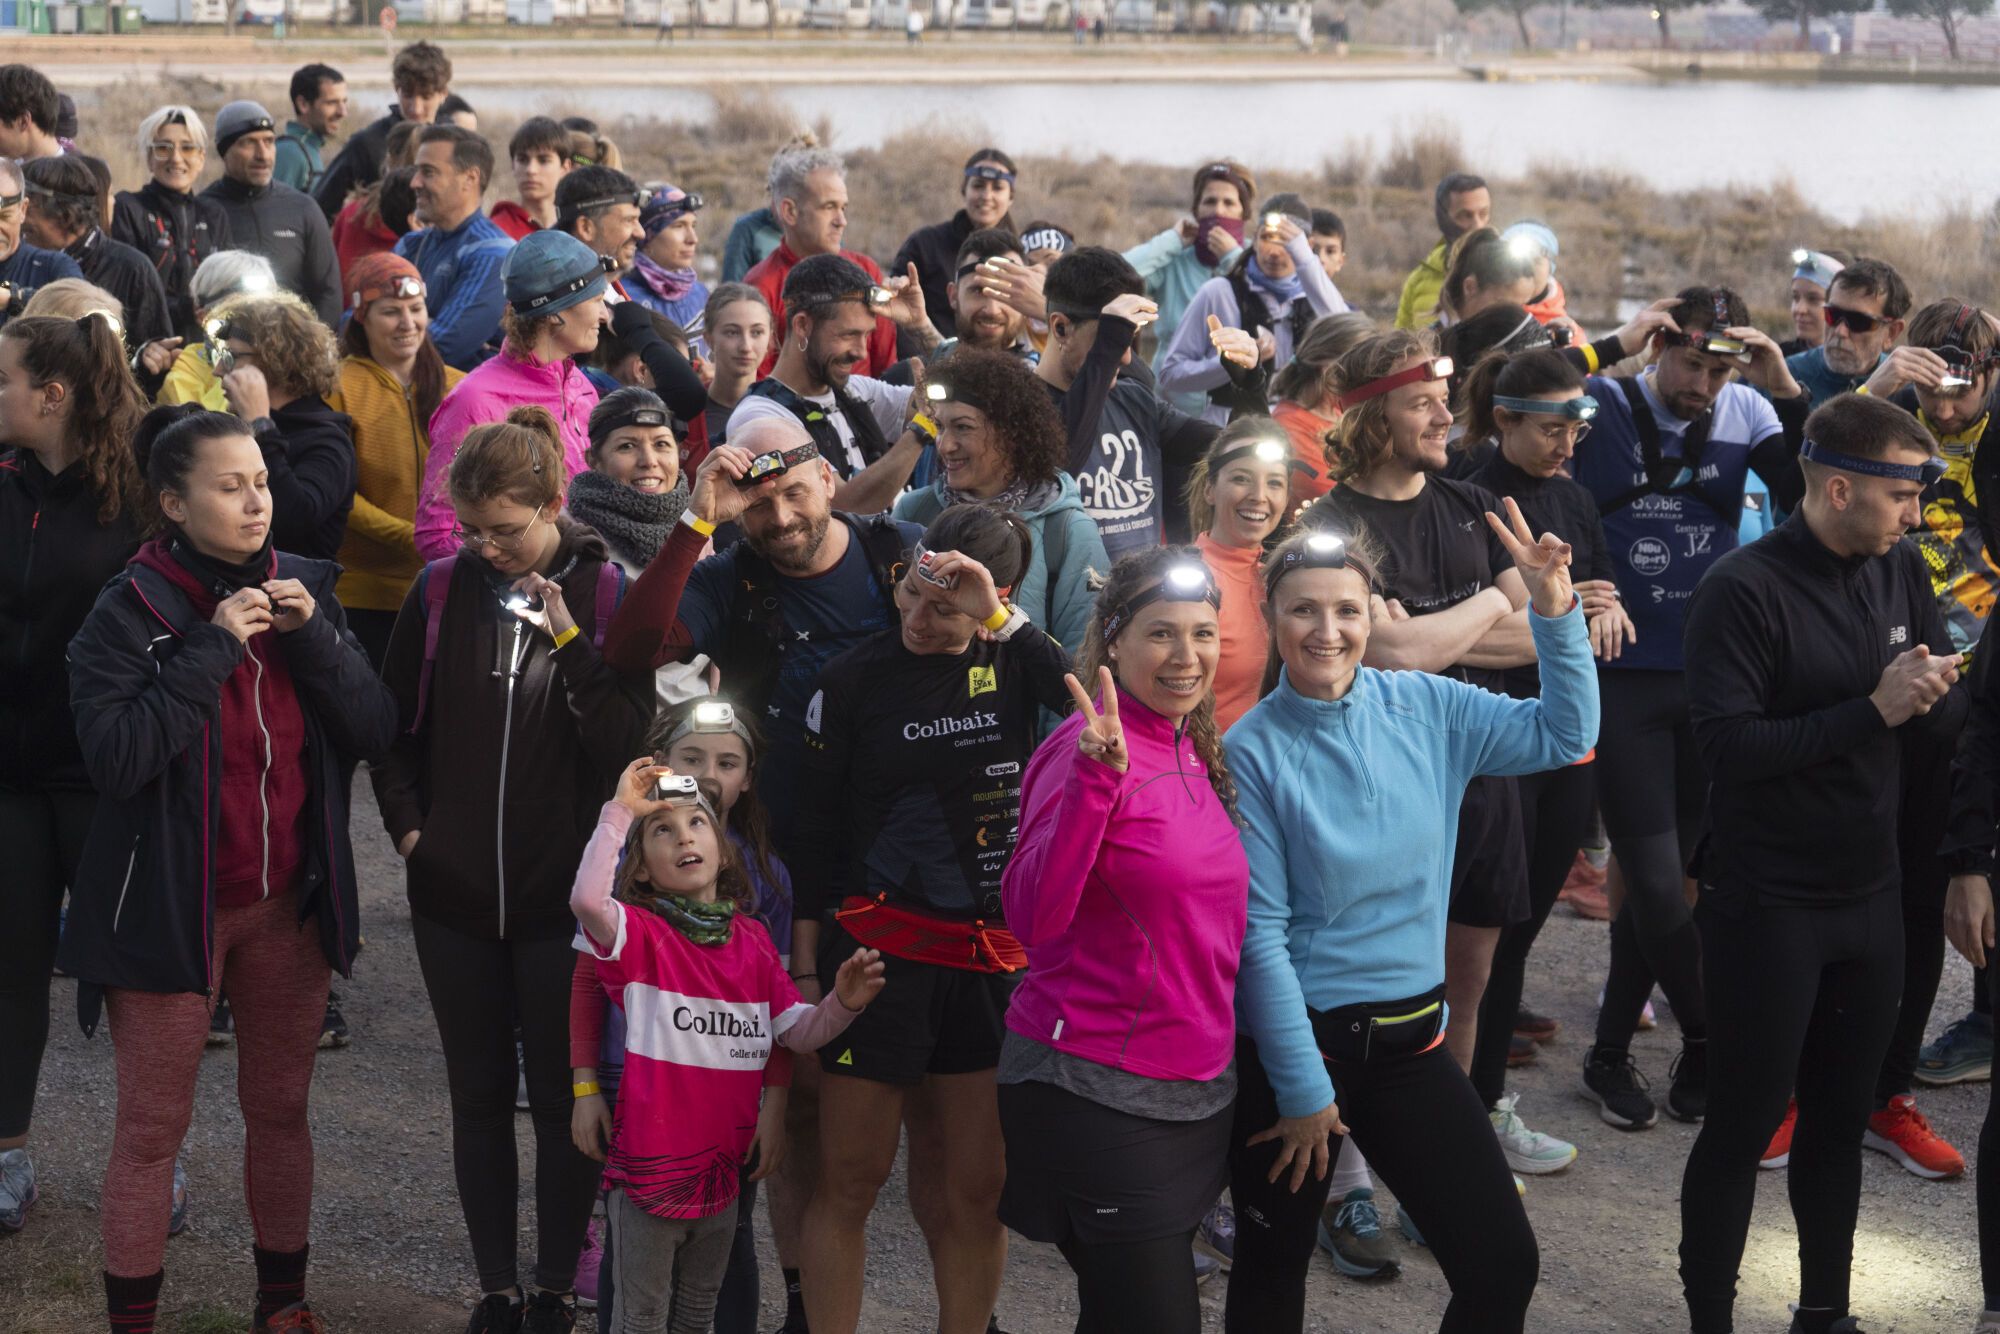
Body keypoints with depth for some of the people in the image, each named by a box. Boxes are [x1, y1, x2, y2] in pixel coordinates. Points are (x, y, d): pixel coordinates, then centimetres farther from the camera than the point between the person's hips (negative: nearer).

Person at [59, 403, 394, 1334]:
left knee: (281, 1110, 14)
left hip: (289, 902, 4)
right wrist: (212, 647, -23)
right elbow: (115, 754, -22)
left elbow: (376, 732, -2)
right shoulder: (131, 611, -10)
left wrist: (312, 636, -16)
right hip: (170, 902, -4)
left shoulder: (301, 590, 3)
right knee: (153, 1128, 3)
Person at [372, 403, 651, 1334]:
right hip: (454, 894, 3)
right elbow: (396, 726, 11)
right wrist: (409, 828, 2)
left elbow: (629, 745, -14)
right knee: (479, 1096, 12)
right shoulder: (441, 592, 0)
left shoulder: (608, 597, -7)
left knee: (562, 1100, 7)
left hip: (565, 897, -3)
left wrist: (569, 641, -21)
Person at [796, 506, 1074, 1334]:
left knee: (978, 1186, 5)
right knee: (849, 1179, 1)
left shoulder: (1016, 662, 1)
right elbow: (818, 832, 3)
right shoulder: (855, 678, -1)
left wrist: (1003, 619, -23)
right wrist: (807, 969, 1)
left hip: (995, 956, 1)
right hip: (877, 946, -1)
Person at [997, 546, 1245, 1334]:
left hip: (1196, 1090, 8)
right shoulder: (1090, 746, -14)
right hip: (1099, 1093, -8)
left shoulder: (1196, 754, 10)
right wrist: (1095, 773, -34)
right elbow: (1034, 917, -26)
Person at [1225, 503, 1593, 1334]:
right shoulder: (1251, 752, -12)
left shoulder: (1425, 708, -1)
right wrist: (1303, 1086, -12)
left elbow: (1563, 736, 2)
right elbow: (1260, 931, -12)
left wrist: (1555, 614, -11)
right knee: (1273, 1265, 13)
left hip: (1409, 1037, 3)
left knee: (1504, 1264, -1)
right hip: (1295, 1038, -3)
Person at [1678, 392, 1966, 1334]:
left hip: (1870, 898, 6)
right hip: (1766, 907, -6)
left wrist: (1925, 694, -15)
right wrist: (1873, 709, -24)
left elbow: (1953, 711, 9)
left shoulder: (1901, 570, 4)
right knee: (1743, 1128, 4)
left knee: (1840, 1120, 16)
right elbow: (1727, 745, -22)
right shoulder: (1744, 589, -16)